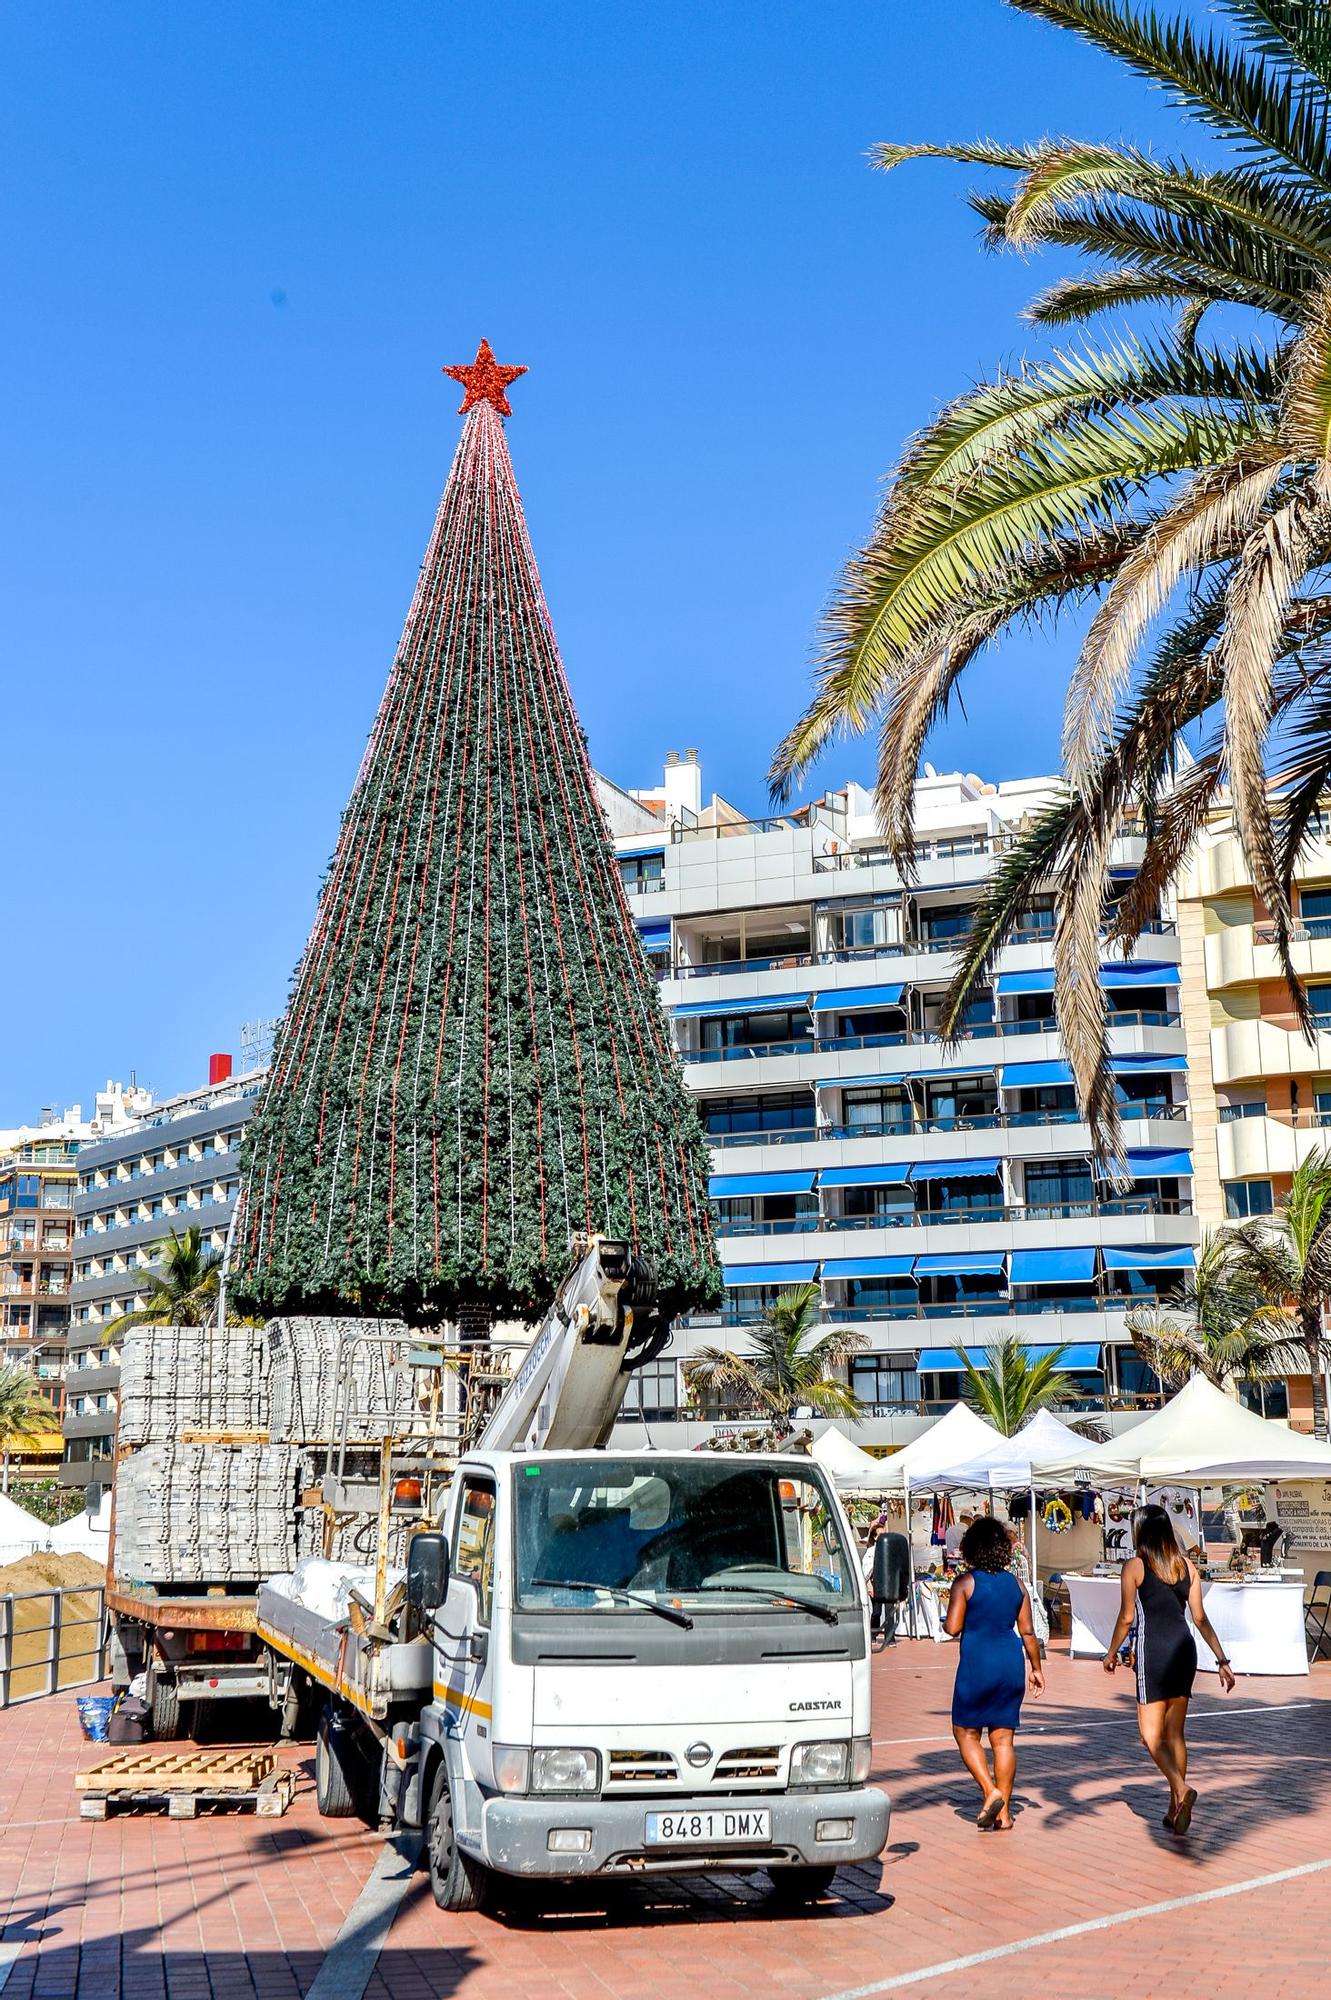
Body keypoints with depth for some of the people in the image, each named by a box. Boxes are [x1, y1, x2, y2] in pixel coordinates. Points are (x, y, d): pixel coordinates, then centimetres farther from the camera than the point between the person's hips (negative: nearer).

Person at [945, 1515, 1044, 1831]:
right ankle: (1004, 1813, 9)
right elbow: (1027, 1632, 8)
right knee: (1003, 1738, 9)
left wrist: (945, 1622, 10)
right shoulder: (1016, 1584, 5)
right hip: (1011, 1663, 5)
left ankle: (991, 1792, -8)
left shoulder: (965, 1582, -9)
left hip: (977, 1665, -5)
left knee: (966, 1733, 9)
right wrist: (1036, 1668, 19)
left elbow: (952, 1628, -12)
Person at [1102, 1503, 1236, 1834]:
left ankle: (1181, 1789, -23)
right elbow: (1200, 1618, 6)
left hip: (1152, 1650, -5)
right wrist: (1222, 1660, 9)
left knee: (1151, 1733, 0)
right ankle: (1175, 1809, 15)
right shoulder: (1186, 1566, 9)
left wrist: (1111, 1653, 12)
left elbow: (1126, 1617, -2)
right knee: (1175, 1732, 14)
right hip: (1184, 1647, 5)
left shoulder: (1134, 1566, -4)